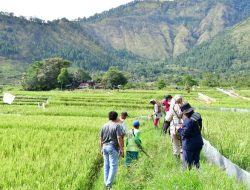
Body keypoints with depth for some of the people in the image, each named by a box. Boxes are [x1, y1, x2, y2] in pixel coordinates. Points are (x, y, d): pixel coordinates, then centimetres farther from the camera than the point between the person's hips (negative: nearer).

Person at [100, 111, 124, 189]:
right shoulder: (117, 126, -10)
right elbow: (119, 138, -16)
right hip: (113, 148, -6)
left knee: (106, 165, 13)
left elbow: (101, 138, 10)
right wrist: (121, 149, -11)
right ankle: (109, 183, -11)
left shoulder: (104, 126, 8)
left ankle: (106, 183, 19)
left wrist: (101, 149, 18)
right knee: (113, 166, -3)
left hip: (105, 147, 6)